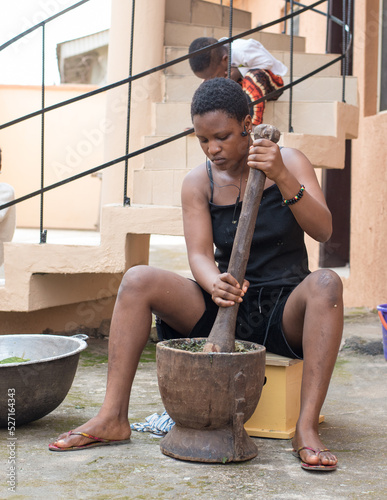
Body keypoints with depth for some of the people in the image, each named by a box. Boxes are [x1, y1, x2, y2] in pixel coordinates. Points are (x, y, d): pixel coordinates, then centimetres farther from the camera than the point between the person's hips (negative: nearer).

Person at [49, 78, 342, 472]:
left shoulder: (288, 162, -3)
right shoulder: (198, 183, 1)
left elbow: (323, 230, -15)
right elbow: (200, 255, -9)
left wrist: (283, 180, -31)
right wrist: (216, 285, -33)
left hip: (285, 311, -1)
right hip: (222, 307, 2)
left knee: (325, 283, -34)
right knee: (138, 280, -19)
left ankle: (306, 428, -37)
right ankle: (112, 417, -23)